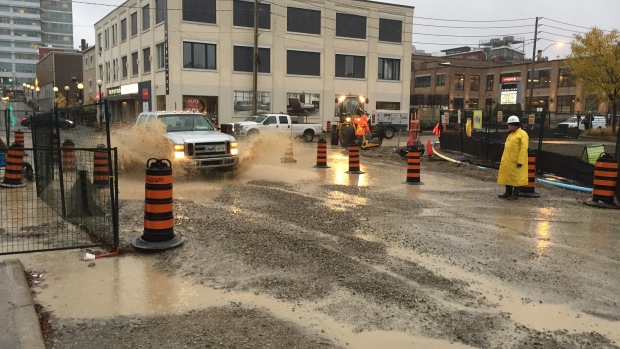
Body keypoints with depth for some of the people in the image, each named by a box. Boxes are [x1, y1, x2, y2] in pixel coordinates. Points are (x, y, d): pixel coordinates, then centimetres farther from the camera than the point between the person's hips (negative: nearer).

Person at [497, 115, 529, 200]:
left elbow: (523, 149, -18)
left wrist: (520, 161, -23)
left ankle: (515, 194, 8)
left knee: (515, 177, 0)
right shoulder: (511, 134, 17)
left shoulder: (522, 134, -11)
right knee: (507, 176, 13)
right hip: (507, 161, 9)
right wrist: (503, 159, 18)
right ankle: (508, 192, 23)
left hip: (515, 162, -9)